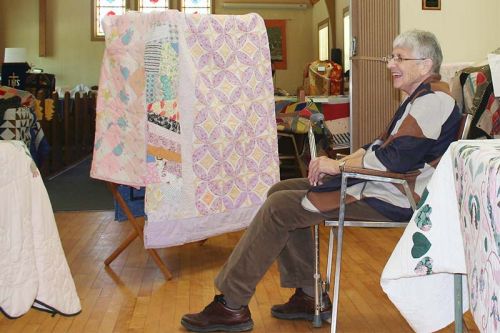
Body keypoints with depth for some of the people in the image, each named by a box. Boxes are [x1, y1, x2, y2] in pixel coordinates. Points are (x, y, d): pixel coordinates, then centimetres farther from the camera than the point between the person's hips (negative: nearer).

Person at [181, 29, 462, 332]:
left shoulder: (434, 100, -15)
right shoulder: (420, 98, 18)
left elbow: (397, 158, -24)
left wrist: (339, 165, -14)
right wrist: (341, 161, 1)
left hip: (391, 198, -11)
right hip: (378, 183, 11)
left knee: (279, 208, -14)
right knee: (282, 191, 8)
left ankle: (231, 306, -5)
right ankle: (309, 296, 9)